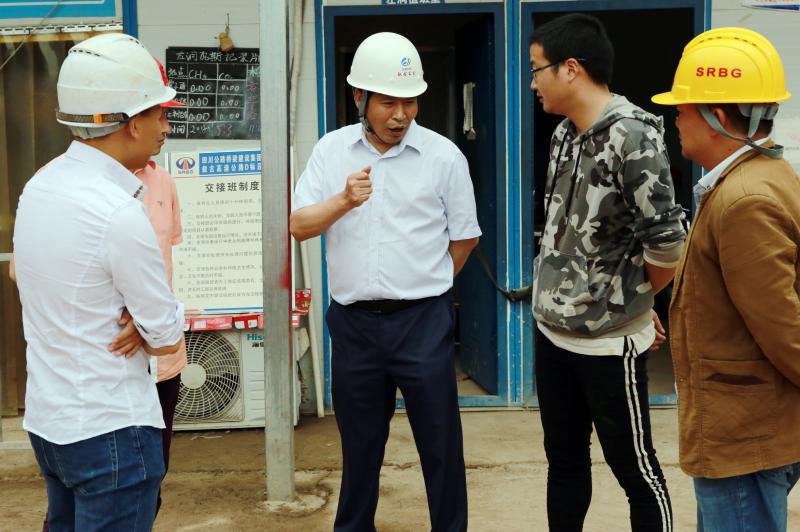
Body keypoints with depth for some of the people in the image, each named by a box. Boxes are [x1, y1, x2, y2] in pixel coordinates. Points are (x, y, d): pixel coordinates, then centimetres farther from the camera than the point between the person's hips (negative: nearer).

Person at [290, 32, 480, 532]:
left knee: (440, 442, 6)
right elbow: (299, 226, -3)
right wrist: (344, 201, -20)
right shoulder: (332, 149, 2)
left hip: (423, 322, -2)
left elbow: (465, 237, 5)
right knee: (359, 442, 17)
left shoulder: (443, 155, -4)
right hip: (353, 321, 2)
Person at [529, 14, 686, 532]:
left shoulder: (631, 135, -19)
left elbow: (667, 241, -21)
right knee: (564, 461, 18)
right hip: (552, 331, 8)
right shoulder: (565, 134, 6)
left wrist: (635, 300, -2)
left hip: (608, 339, -7)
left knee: (635, 470, 7)